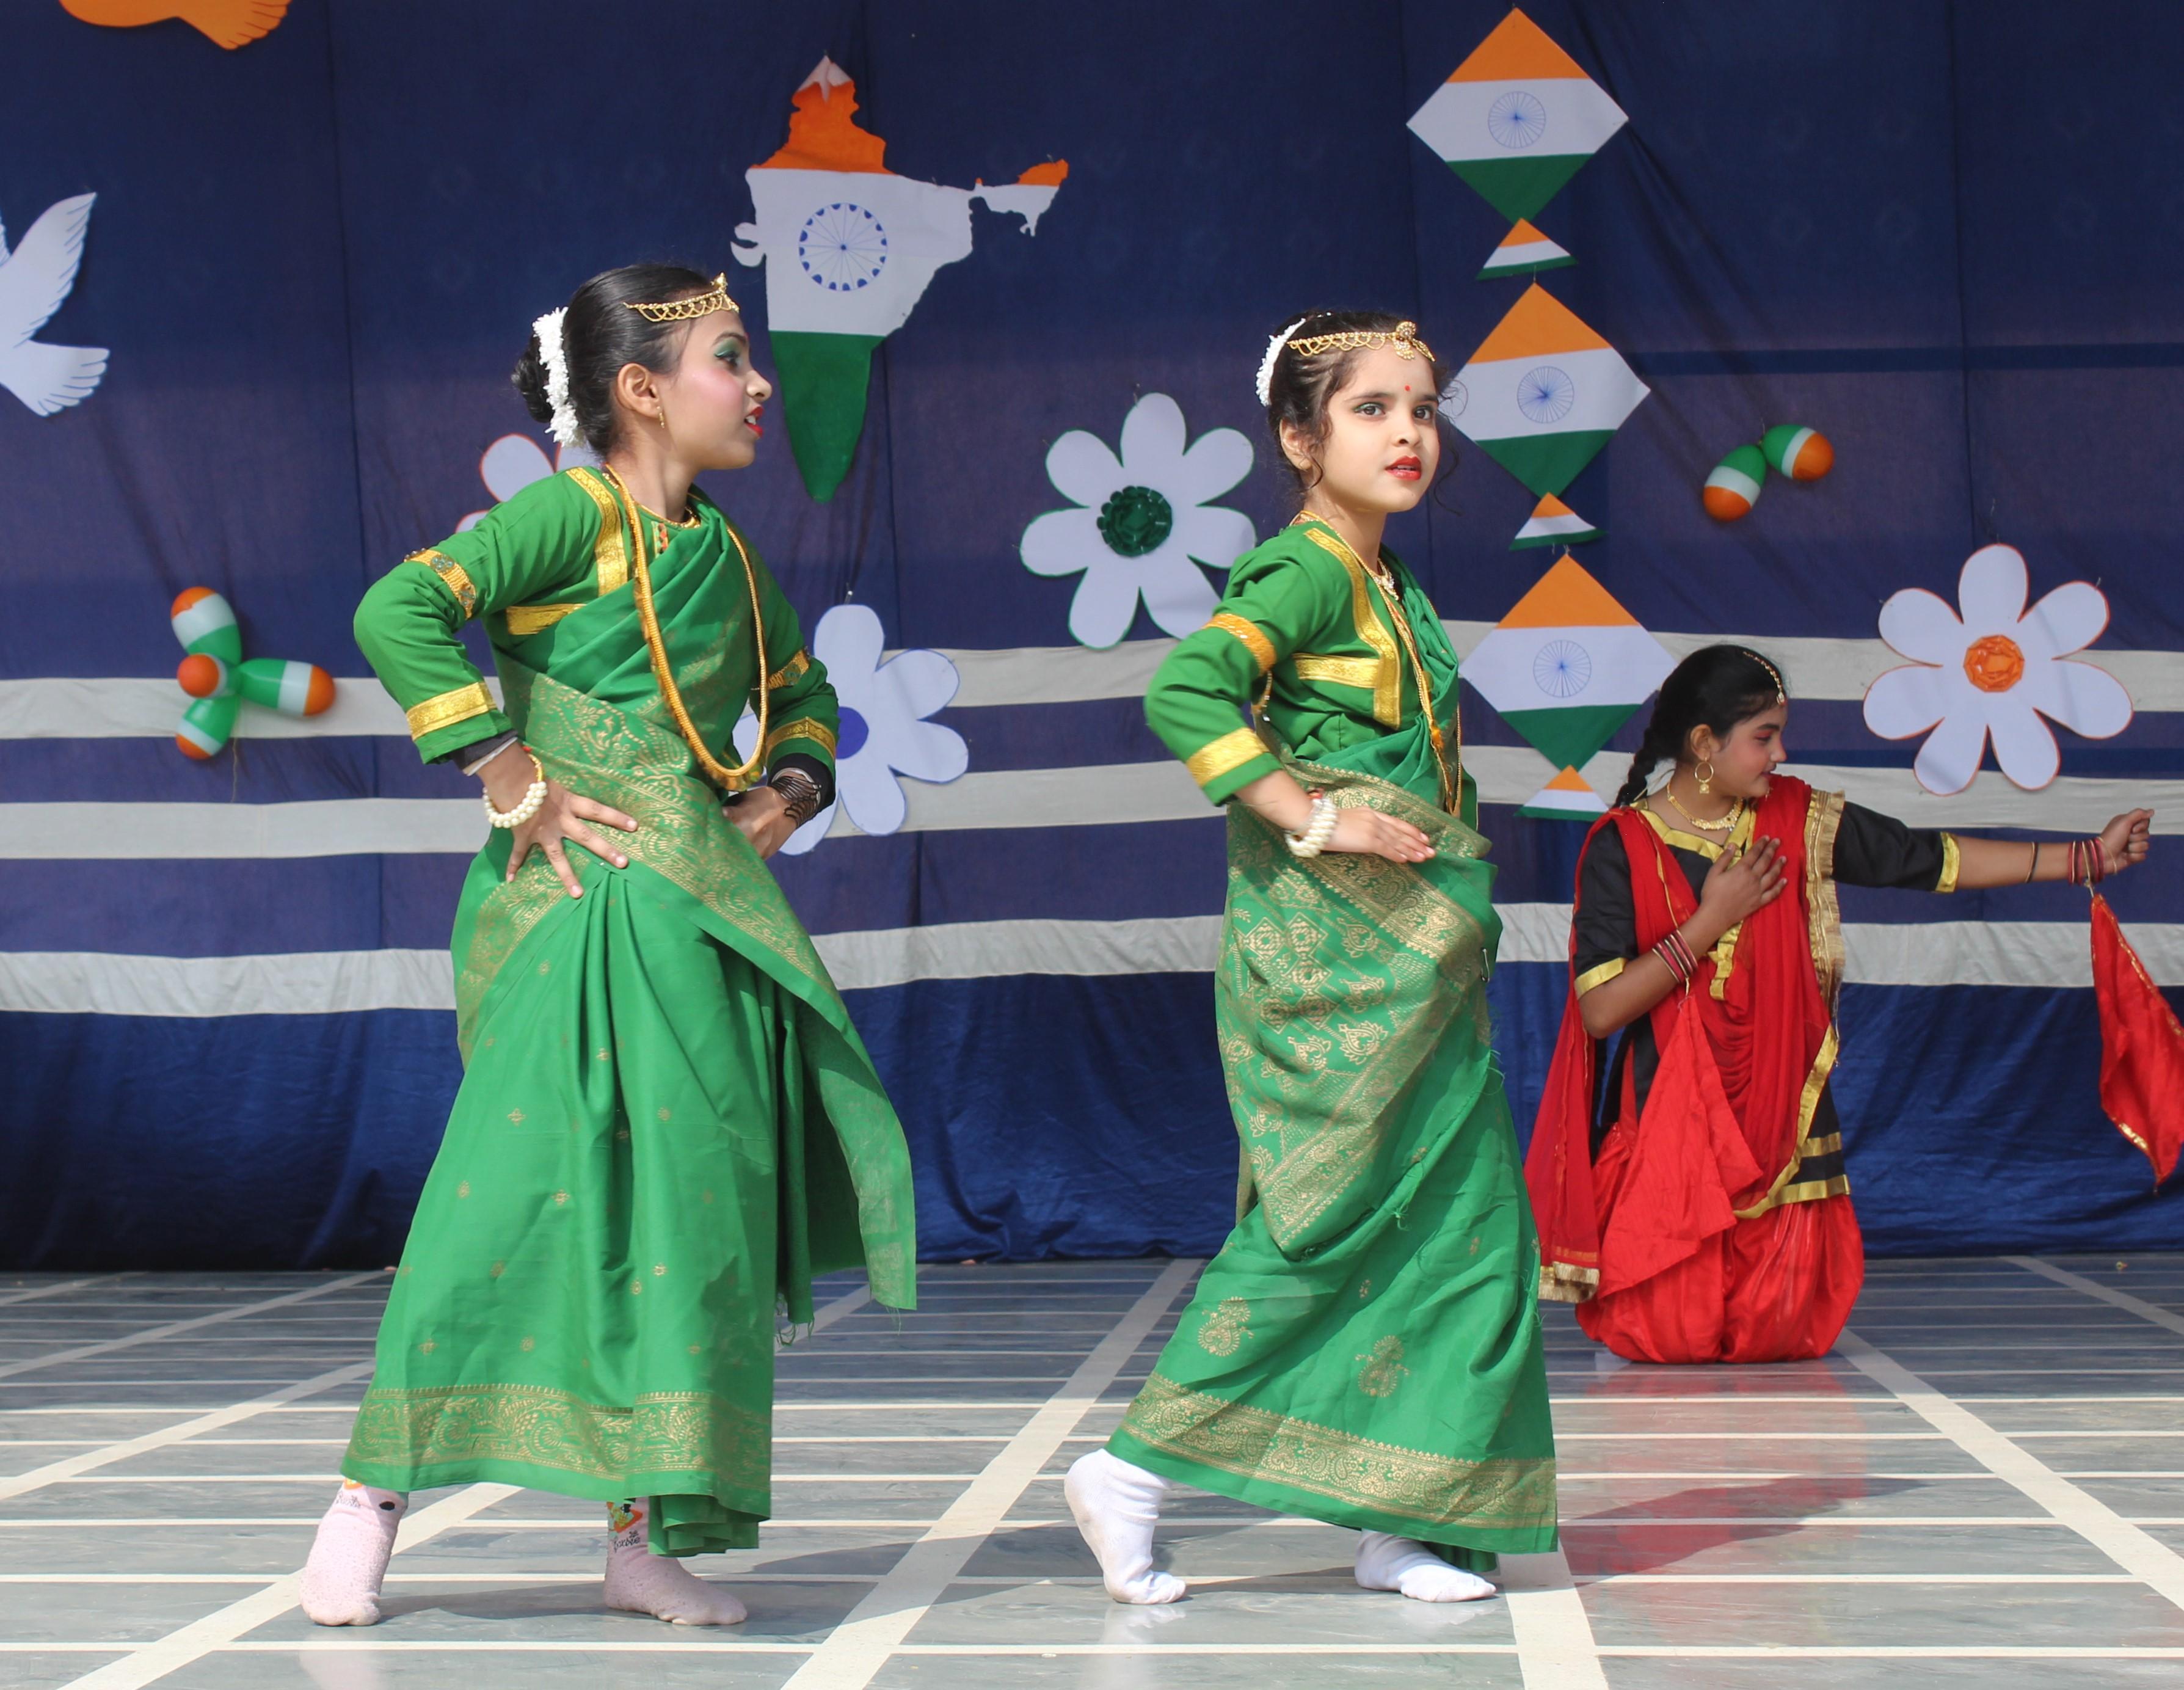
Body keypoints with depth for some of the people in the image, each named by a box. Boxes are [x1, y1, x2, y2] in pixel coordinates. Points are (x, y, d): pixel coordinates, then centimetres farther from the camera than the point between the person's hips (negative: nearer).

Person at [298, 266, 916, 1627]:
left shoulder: (726, 553, 16)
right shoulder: (576, 513, -6)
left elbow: (802, 692, 33)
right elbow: (399, 612, -18)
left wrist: (788, 795, 13)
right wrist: (515, 783, -17)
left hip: (702, 917, 7)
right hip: (577, 905, -7)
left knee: (694, 1203, 5)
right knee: (522, 1185, -11)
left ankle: (650, 1530, 12)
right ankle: (373, 1497, 3)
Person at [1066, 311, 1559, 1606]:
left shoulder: (1394, 589, 16)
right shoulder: (1308, 573, -12)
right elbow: (1184, 691, -27)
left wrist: (1447, 880, 14)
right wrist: (1314, 819, -23)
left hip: (1408, 966, 9)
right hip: (1330, 961, -9)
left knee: (1461, 1228, 8)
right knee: (1324, 1226, -8)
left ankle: (1403, 1523, 14)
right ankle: (1138, 1469, 1)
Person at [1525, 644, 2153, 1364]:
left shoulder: (1801, 821, 3)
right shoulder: (1624, 845, -8)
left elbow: (1933, 859, 7)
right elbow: (1600, 1010, -14)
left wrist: (2090, 856, 7)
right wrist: (1712, 919, -14)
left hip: (1779, 1120, 3)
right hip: (1668, 1128, -3)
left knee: (1779, 1332, -4)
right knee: (1665, 1336, -6)